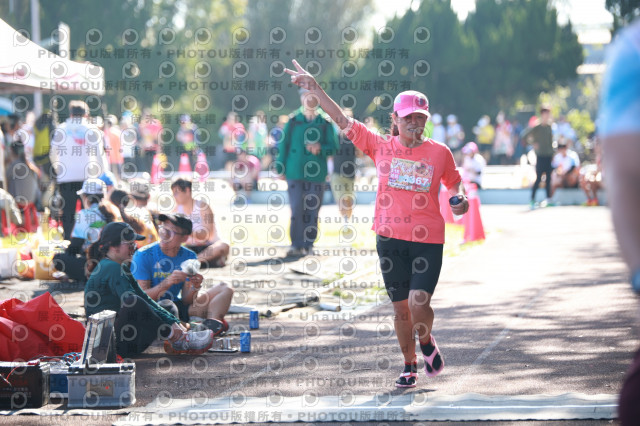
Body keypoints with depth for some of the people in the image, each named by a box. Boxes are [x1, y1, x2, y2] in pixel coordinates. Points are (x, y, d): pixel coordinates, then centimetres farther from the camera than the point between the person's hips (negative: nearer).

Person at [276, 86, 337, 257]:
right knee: (297, 209, -6)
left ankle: (308, 244, 10)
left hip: (317, 173, 1)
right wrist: (281, 168, 2)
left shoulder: (325, 121, 4)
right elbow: (284, 144, 6)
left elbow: (333, 145, 3)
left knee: (312, 210, 3)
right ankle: (296, 245, -2)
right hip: (295, 171, -1)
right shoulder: (293, 120, 4)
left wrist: (320, 148, -17)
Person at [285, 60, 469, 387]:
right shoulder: (380, 146, 2)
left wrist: (460, 200, -5)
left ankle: (427, 343, 17)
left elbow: (454, 183, 17)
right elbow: (342, 120, 2)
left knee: (419, 303, -15)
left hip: (428, 239, -2)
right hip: (390, 238, 2)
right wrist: (314, 87, -3)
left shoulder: (440, 152, 1)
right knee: (401, 308, 7)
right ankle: (409, 366, 25)